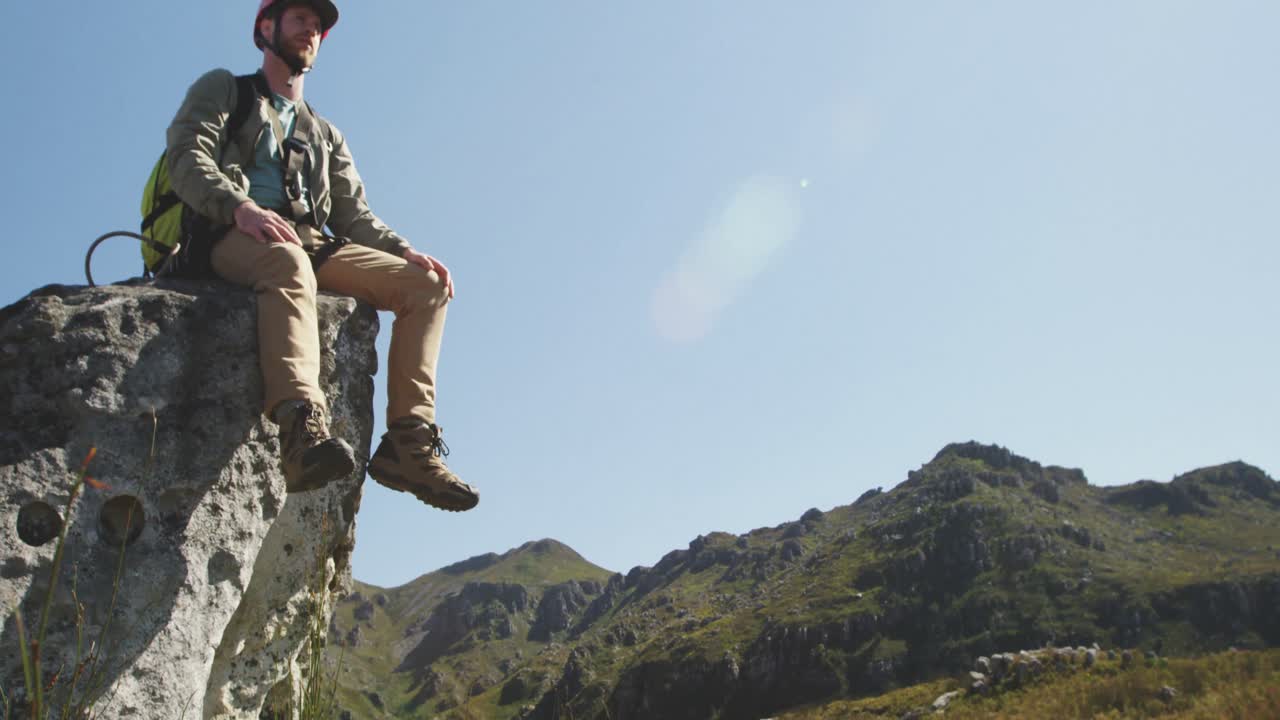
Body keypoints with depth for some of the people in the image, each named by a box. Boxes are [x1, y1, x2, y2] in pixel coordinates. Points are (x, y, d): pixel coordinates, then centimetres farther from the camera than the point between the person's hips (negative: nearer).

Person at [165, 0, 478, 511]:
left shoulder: (326, 136, 33)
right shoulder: (223, 90, 20)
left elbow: (354, 217, 20)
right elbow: (186, 156, 0)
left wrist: (404, 250, -2)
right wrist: (241, 206, -22)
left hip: (313, 243, 5)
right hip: (234, 239, -5)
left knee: (425, 285, -17)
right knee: (289, 259, -41)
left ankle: (409, 443, -29)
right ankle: (302, 427, -60)